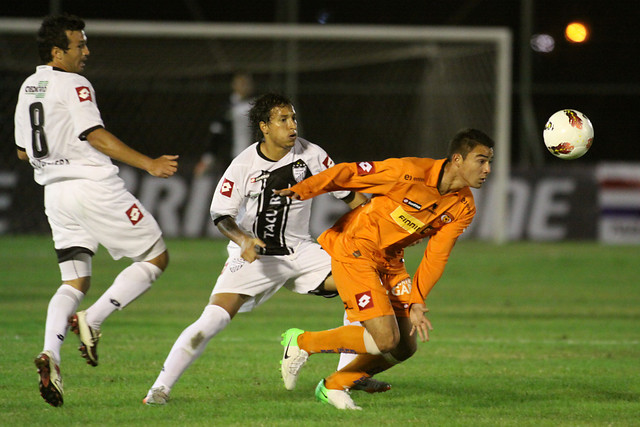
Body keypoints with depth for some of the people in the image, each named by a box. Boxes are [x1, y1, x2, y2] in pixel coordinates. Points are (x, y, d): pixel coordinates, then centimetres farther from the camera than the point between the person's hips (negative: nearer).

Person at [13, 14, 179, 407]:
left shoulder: (28, 88, 15)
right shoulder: (74, 86, -10)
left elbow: (23, 151, 22)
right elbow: (97, 137, -19)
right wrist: (149, 164, -20)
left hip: (55, 194, 8)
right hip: (93, 187, -8)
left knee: (75, 282, 9)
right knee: (156, 257, 2)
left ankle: (51, 353, -15)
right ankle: (93, 320, -11)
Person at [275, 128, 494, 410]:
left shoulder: (463, 208, -3)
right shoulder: (411, 172, -23)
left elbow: (436, 257, 1)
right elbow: (348, 173, -16)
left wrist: (416, 302, -6)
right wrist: (302, 190, -24)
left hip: (390, 261, 8)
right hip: (354, 251, -8)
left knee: (405, 348, 3)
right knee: (385, 339, -19)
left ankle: (333, 387, 22)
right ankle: (301, 343, 0)